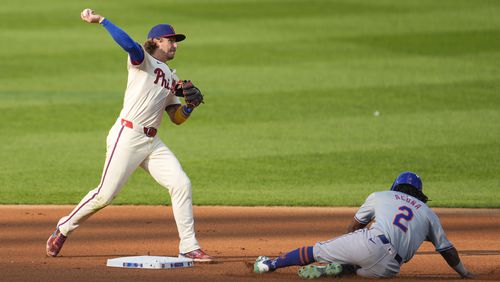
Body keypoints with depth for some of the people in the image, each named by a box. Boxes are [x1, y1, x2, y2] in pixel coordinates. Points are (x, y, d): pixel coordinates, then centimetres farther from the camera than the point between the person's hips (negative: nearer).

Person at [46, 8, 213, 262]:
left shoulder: (172, 78, 20)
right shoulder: (142, 60, -2)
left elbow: (177, 118, 17)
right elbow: (129, 44, -25)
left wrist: (191, 103, -1)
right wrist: (101, 21, -27)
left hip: (152, 143, 7)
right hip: (127, 136, -7)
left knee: (181, 184, -6)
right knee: (105, 195, -5)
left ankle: (188, 247, -3)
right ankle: (64, 228, 17)